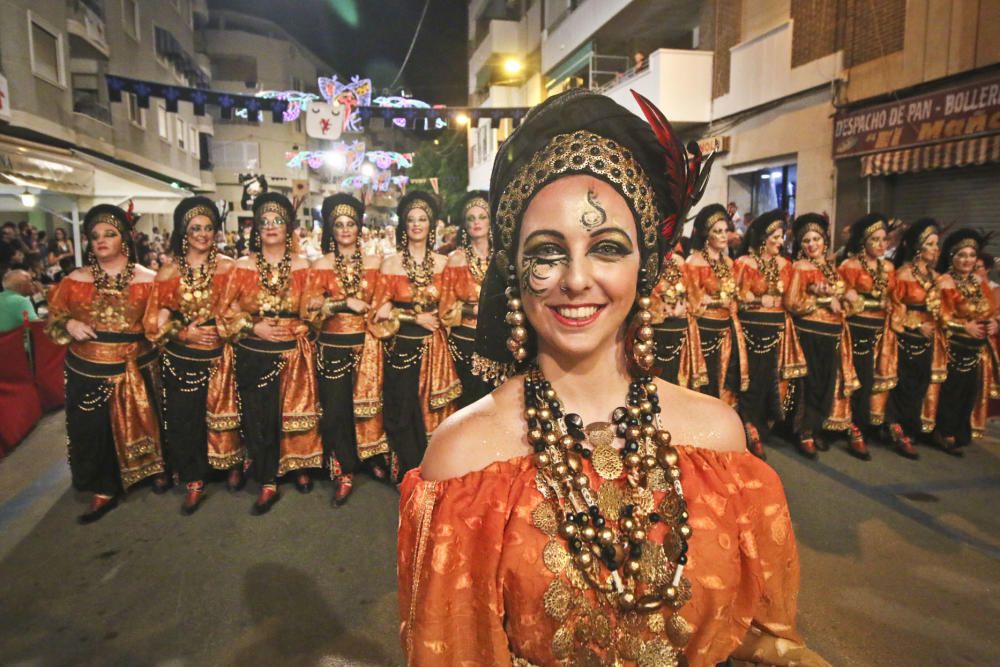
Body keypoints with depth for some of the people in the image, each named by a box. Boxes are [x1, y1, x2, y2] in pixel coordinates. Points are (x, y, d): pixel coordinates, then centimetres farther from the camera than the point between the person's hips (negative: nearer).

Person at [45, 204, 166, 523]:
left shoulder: (147, 280, -3)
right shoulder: (75, 280, 2)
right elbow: (53, 317, 10)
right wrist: (69, 325, -11)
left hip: (135, 370, -2)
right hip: (89, 372, 2)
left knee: (140, 424, 12)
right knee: (94, 432, 9)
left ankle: (157, 470, 36)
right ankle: (104, 491, 26)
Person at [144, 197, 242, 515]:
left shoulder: (228, 267, -1)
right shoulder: (169, 271, 3)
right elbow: (155, 321, 2)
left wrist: (220, 329, -14)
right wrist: (184, 332, -12)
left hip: (220, 355, -1)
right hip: (181, 358, 2)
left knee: (223, 414, 5)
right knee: (183, 419, 4)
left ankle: (234, 466, 29)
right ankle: (194, 482, 18)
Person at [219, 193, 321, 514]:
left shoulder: (302, 267, 4)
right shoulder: (243, 267, 3)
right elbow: (228, 311, 3)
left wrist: (295, 329, -7)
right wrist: (254, 327, -10)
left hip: (294, 352, 0)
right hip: (254, 354, 0)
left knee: (295, 413, 6)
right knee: (258, 417, -1)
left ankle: (300, 467, 28)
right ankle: (267, 484, 12)